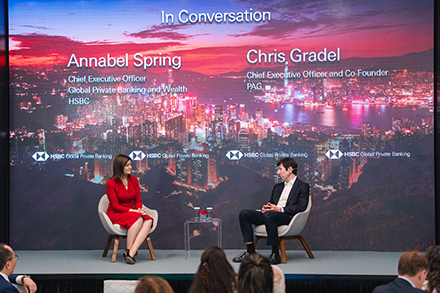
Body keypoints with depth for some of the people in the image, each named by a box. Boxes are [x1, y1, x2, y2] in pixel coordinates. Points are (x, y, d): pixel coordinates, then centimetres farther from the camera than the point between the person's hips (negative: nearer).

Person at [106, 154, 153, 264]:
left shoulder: (134, 180, 8)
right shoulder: (111, 183, -9)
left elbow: (138, 200, 10)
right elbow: (115, 206, -12)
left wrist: (139, 209, -13)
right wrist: (134, 211, -22)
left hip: (132, 213, 5)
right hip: (116, 215, -5)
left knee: (148, 220, -28)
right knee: (138, 218, -36)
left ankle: (130, 253, -38)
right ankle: (128, 250, -30)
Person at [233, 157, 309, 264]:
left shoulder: (302, 186, 7)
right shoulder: (277, 187, 30)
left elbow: (301, 206, -7)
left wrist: (280, 209, -16)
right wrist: (265, 207, 1)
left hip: (287, 216, -8)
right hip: (270, 214, 8)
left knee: (268, 215, -40)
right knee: (244, 214, -12)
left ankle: (275, 254, -34)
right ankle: (250, 251, -14)